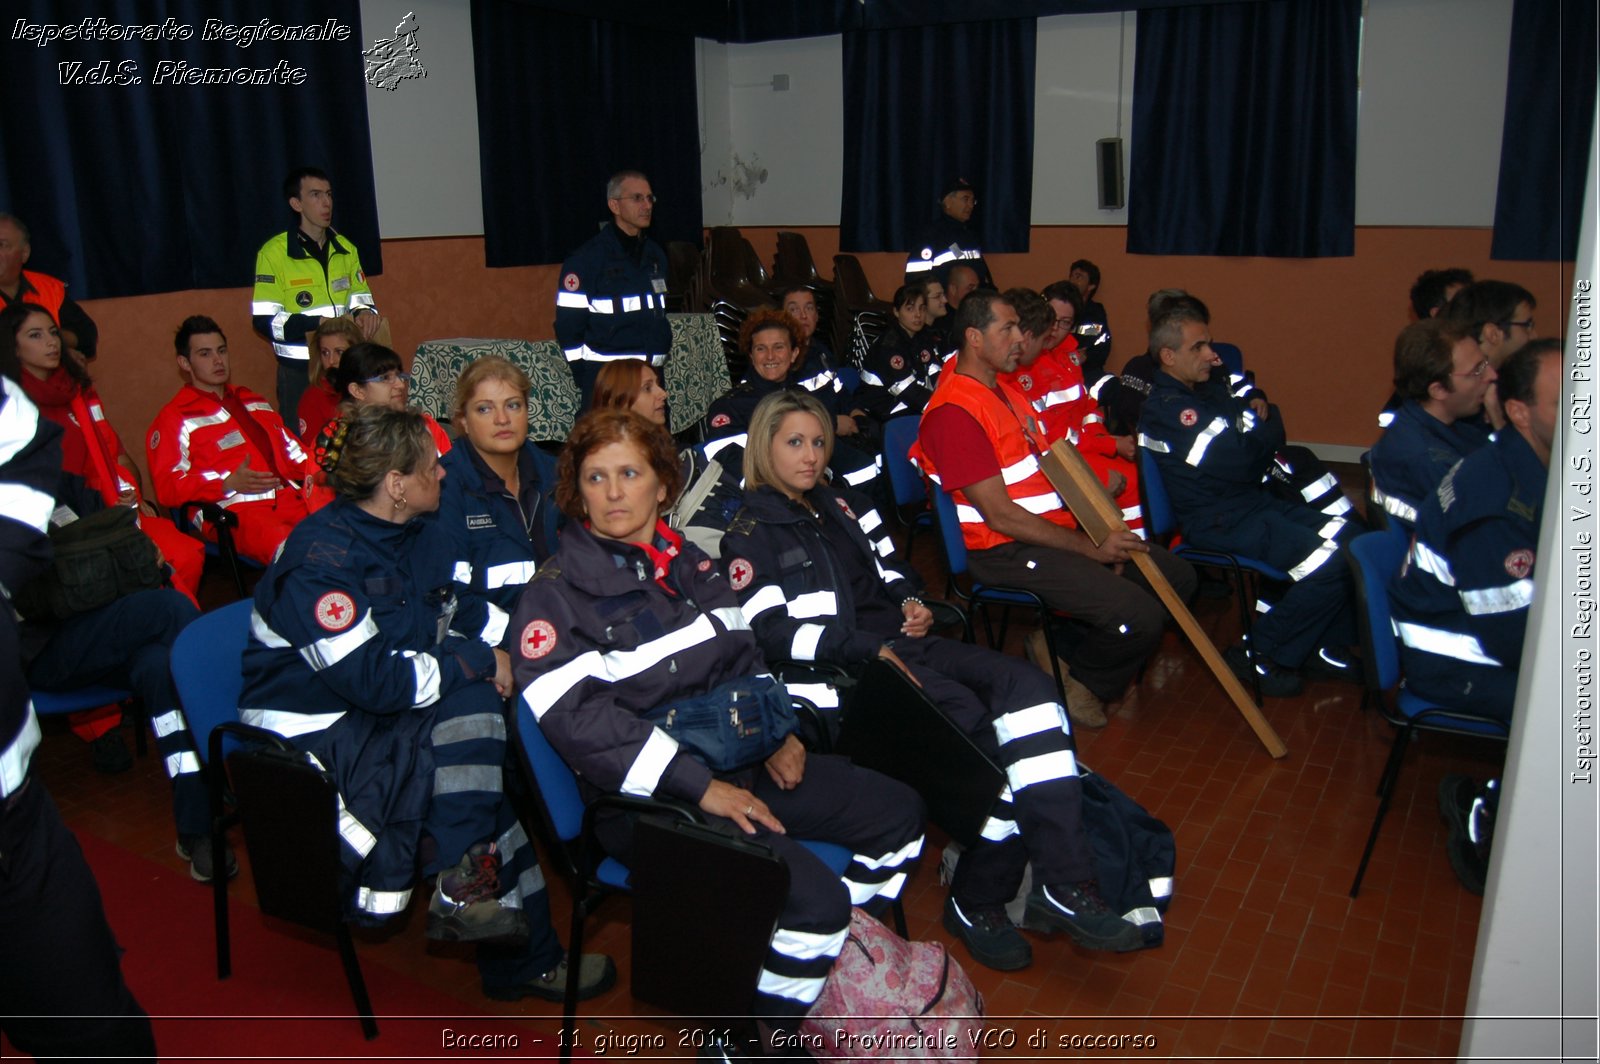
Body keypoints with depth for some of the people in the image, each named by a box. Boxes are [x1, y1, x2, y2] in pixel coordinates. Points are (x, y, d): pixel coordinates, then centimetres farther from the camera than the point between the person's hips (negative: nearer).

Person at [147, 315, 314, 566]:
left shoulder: (254, 402, 30)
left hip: (292, 501, 6)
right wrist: (229, 484, -14)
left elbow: (291, 449, 29)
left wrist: (313, 475, 6)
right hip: (233, 513, -6)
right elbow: (168, 487, 0)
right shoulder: (176, 418, 10)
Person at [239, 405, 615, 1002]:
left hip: (391, 716, 9)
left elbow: (463, 610, 13)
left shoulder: (417, 533, 4)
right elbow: (376, 679, -29)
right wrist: (479, 662, -20)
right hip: (312, 738, -9)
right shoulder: (323, 560, -23)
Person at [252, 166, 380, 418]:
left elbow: (360, 295, 18)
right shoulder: (274, 253, -6)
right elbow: (264, 320, -10)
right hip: (298, 371, -4)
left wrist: (365, 312, -6)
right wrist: (317, 324, -22)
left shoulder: (345, 248, 10)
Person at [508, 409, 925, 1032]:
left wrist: (779, 734, 0)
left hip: (741, 762, 8)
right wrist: (698, 786, -23)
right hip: (646, 797, -8)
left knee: (899, 814, 7)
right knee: (812, 899, -25)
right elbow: (579, 720, -19)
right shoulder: (556, 595, -9)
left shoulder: (691, 564, 13)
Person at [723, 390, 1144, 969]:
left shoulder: (844, 506, 24)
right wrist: (868, 651, -18)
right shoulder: (750, 534, 2)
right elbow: (772, 632, -10)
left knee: (1026, 685, -18)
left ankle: (1064, 883, -23)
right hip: (842, 668, -7)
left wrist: (911, 602, 5)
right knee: (975, 722, -28)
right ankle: (976, 901, -14)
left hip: (901, 642, 7)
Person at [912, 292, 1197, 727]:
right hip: (1008, 551, -10)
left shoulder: (1004, 389, 13)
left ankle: (1066, 646, 13)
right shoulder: (954, 412, -18)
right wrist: (1089, 547, -16)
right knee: (1139, 616, -21)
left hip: (1058, 528, 10)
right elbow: (1000, 515, -20)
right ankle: (1077, 679, 8)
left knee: (1178, 577, 8)